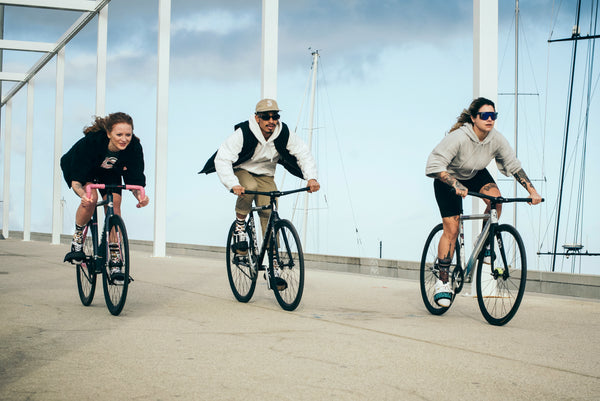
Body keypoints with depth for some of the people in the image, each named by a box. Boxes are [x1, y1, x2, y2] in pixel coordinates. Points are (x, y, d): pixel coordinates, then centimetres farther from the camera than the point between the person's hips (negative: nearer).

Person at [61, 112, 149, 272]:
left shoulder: (134, 147, -31)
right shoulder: (91, 141, -40)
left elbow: (135, 180, -25)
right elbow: (76, 181, -37)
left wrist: (140, 195, -48)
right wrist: (83, 194, -59)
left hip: (109, 172, 3)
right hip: (76, 167, -3)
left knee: (114, 202, -17)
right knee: (91, 198, -29)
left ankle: (115, 260, -9)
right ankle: (77, 240, -4)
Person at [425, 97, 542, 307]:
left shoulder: (496, 139, -18)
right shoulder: (458, 138, -33)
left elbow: (514, 165, -7)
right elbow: (434, 165, -37)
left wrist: (532, 191, -14)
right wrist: (456, 185, -48)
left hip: (476, 175, 4)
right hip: (449, 180, -4)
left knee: (495, 197, -26)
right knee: (451, 229, -11)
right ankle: (443, 280, -1)